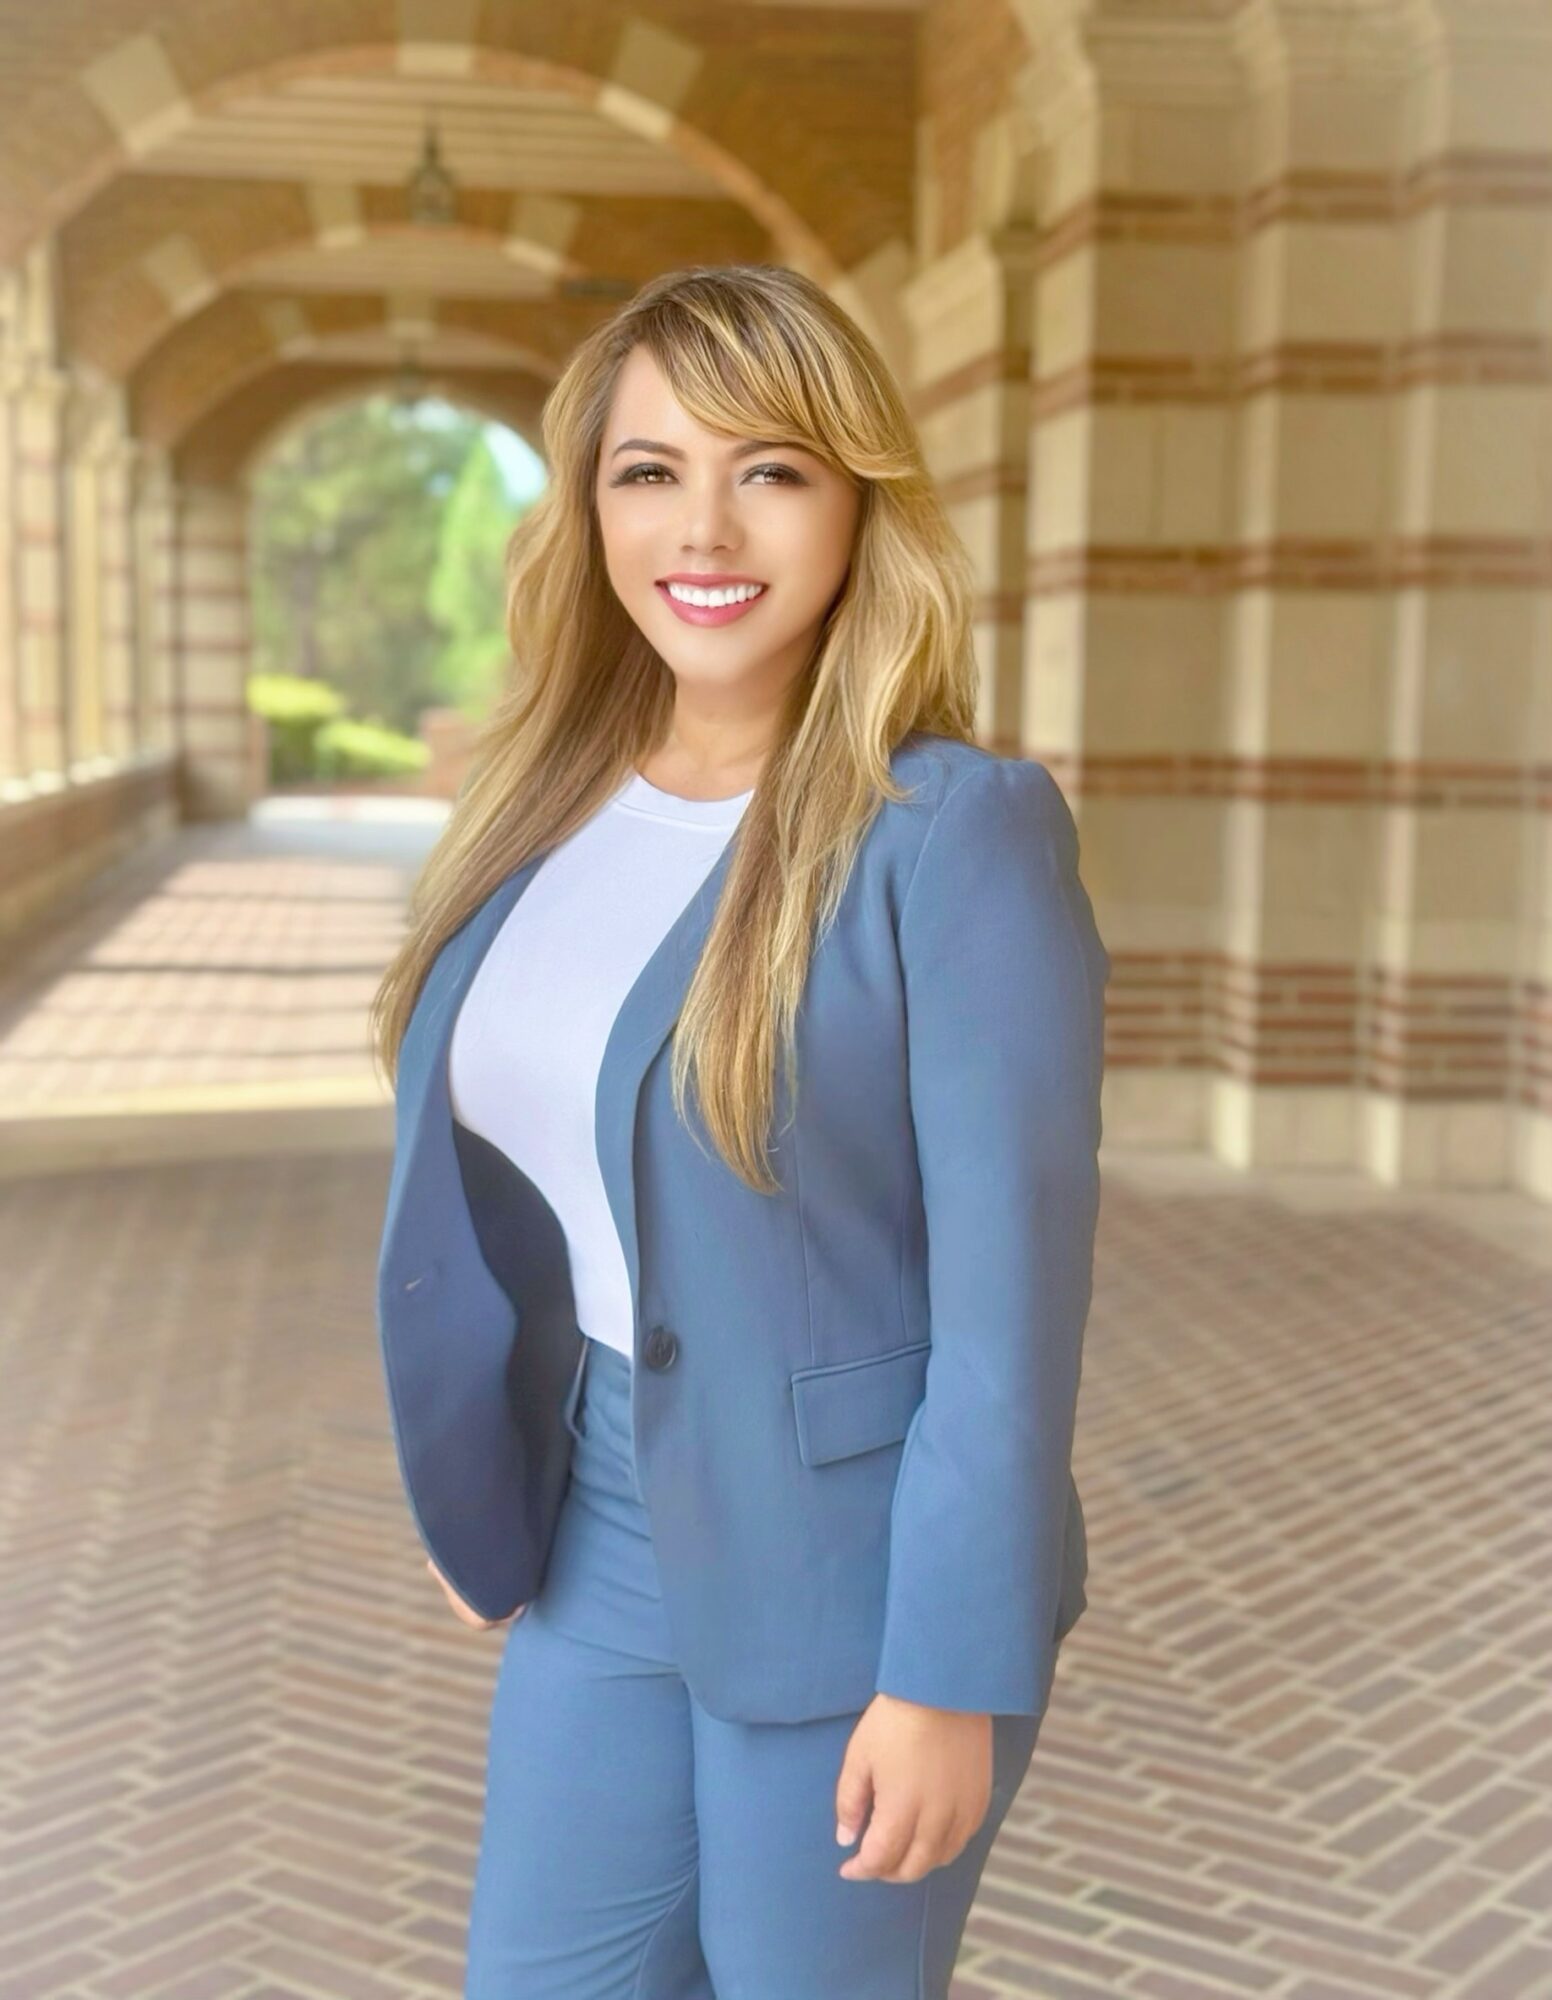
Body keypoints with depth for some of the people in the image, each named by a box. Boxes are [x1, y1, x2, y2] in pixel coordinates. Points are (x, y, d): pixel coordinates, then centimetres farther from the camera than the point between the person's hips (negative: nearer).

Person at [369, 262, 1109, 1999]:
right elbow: (515, 1162, 9)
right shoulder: (563, 794, 0)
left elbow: (1013, 1281, -19)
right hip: (615, 1532, 6)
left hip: (853, 1566, -6)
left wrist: (950, 1678, -17)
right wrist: (486, 1485, 15)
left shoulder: (958, 833, -20)